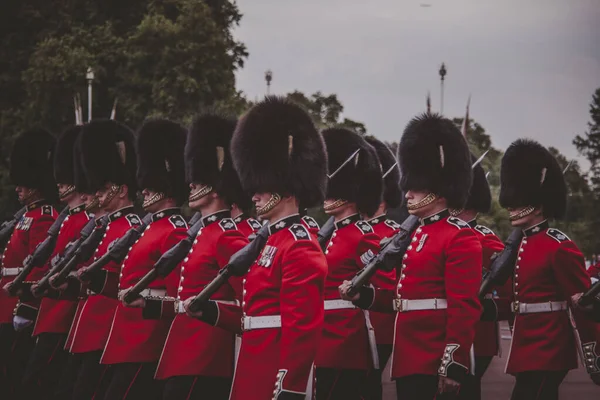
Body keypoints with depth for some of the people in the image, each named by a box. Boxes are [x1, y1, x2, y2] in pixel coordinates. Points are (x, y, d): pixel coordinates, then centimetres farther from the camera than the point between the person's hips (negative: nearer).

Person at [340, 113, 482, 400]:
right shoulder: (416, 235, 18)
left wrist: (453, 365, -22)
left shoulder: (460, 238, -11)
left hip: (435, 363, -9)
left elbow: (464, 309, -17)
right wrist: (364, 296, 6)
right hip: (408, 360, 9)